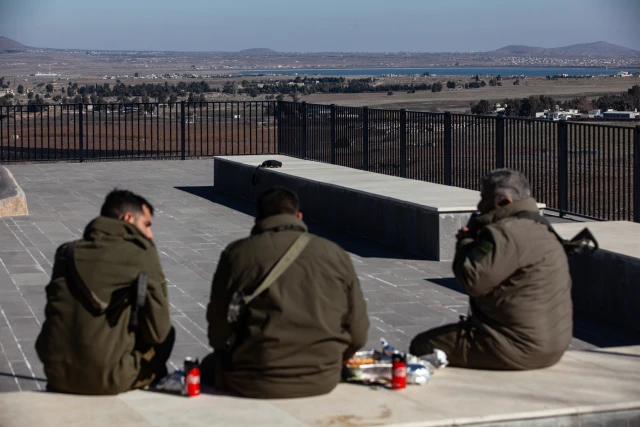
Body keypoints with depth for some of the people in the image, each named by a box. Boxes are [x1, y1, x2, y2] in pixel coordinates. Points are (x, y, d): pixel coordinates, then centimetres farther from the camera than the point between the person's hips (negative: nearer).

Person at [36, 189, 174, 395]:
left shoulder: (66, 252, 9)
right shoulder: (141, 254, -4)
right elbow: (158, 332, -4)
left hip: (58, 376, 5)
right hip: (110, 378, -5)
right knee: (166, 336, 22)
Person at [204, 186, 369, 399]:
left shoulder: (237, 254, -3)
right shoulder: (336, 254, 3)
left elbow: (219, 328, -1)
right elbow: (358, 333, 3)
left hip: (256, 384, -3)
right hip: (323, 381, 4)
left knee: (209, 365, 27)